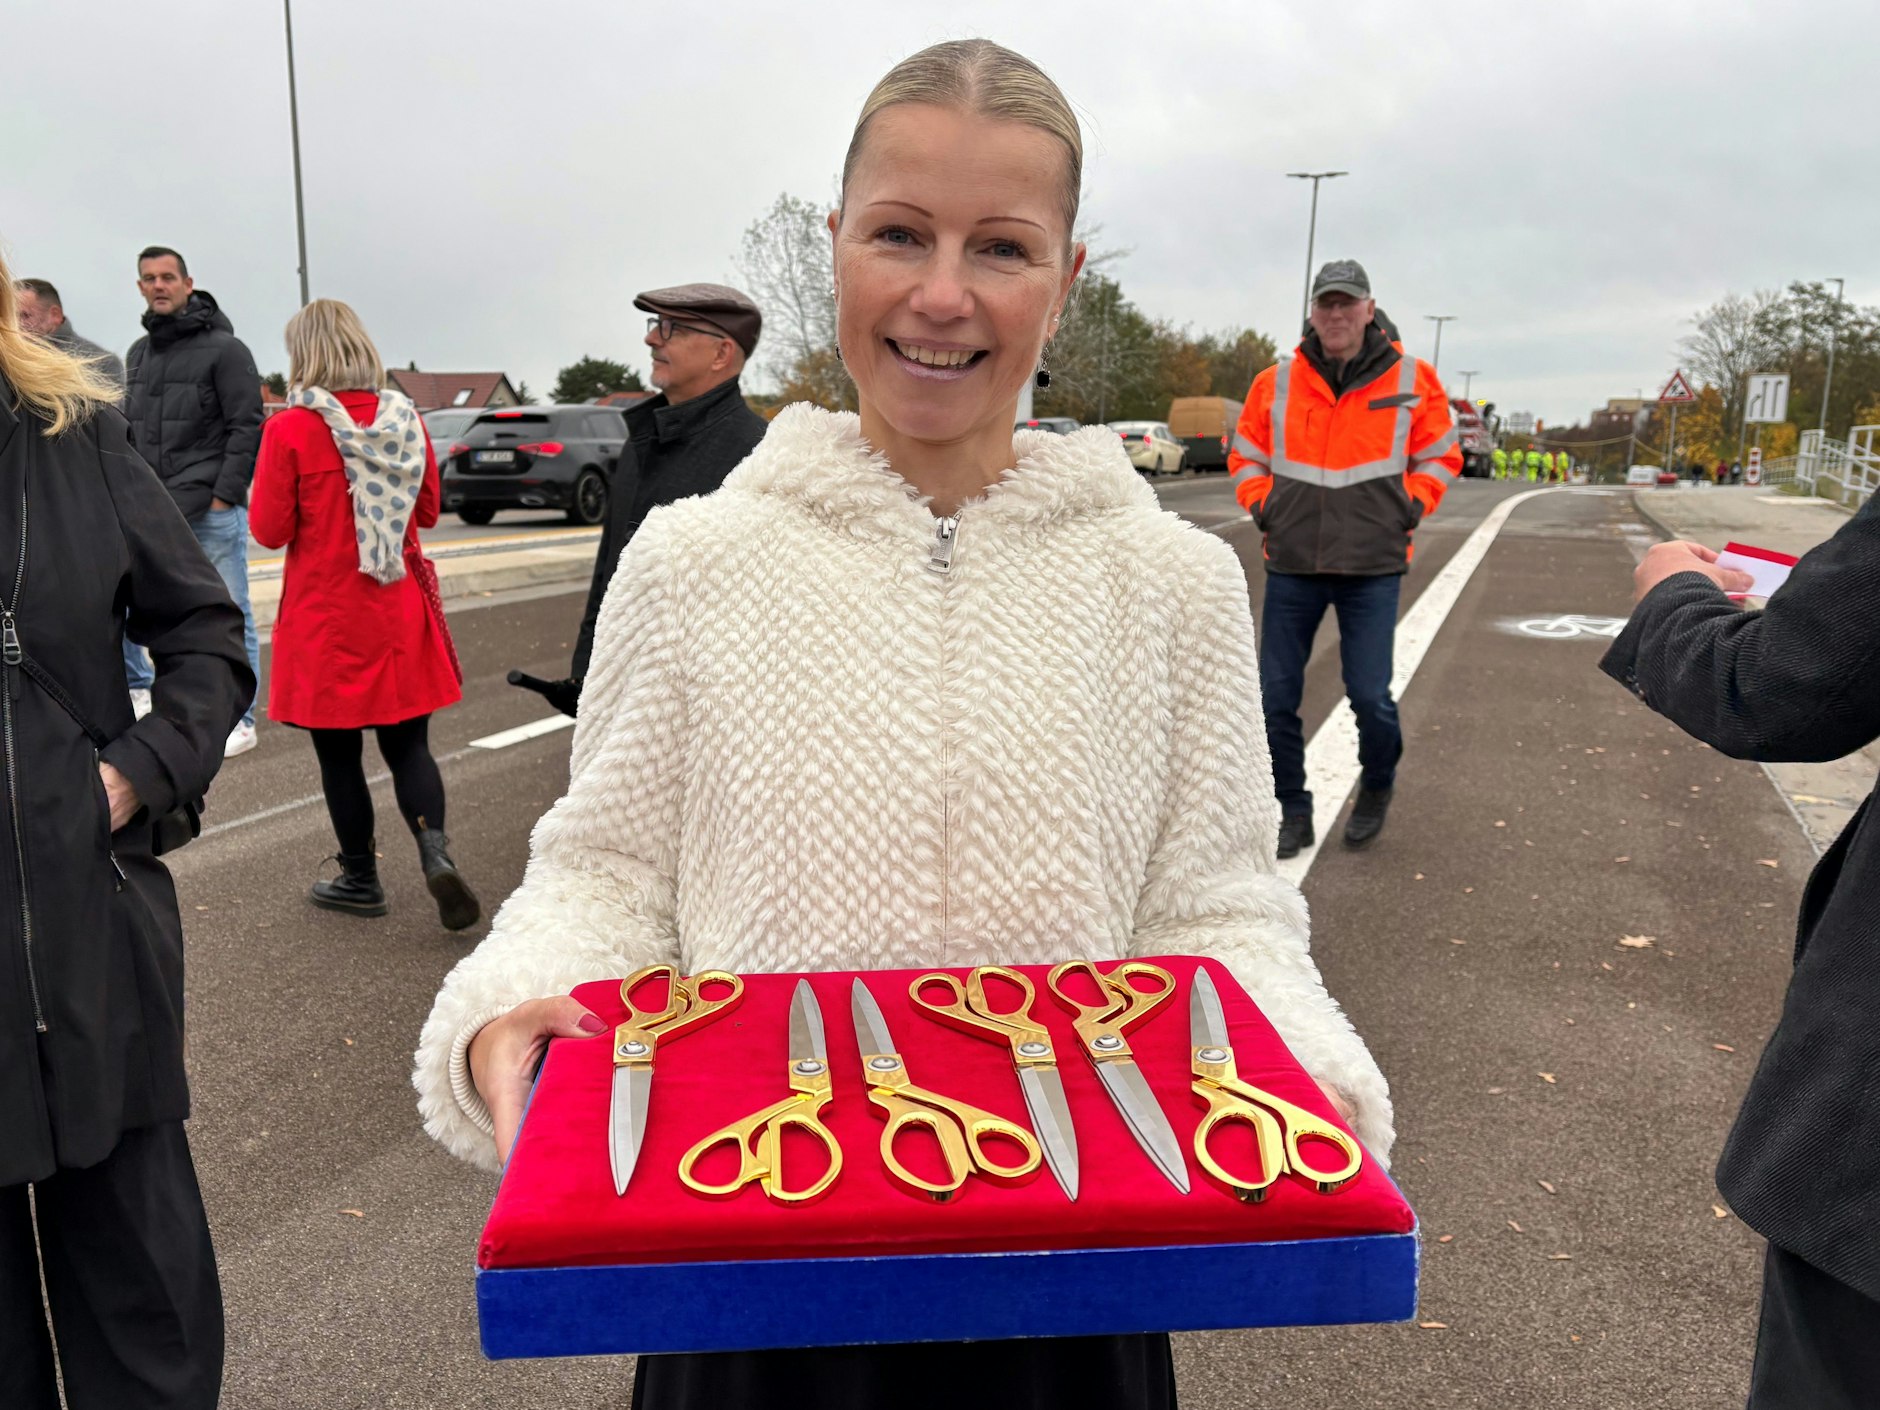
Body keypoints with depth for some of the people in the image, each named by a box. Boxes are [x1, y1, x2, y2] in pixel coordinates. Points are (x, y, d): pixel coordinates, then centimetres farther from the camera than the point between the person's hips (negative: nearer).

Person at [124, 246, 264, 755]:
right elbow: (131, 431, 21)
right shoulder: (137, 353, 16)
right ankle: (139, 688, 23)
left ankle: (239, 720, 8)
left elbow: (247, 427, -9)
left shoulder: (224, 348, -5)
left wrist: (224, 494, -14)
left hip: (213, 511, -6)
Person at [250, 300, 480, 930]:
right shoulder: (404, 418, 0)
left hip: (326, 619, -3)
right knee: (408, 744, 11)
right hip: (400, 615, 3)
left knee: (339, 754, 10)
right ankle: (435, 851, -10)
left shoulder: (290, 429, -11)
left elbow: (269, 529, -6)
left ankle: (360, 878, 21)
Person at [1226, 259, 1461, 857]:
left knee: (1370, 696, -4)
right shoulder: (1276, 383, 4)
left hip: (1372, 567, -2)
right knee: (1276, 696, 3)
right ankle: (1293, 813, 20)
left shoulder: (1411, 380, 2)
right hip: (1291, 565, 2)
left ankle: (1377, 787, 27)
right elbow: (1245, 456, 16)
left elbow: (1441, 454, 13)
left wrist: (1414, 505, -1)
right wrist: (1261, 505, 1)